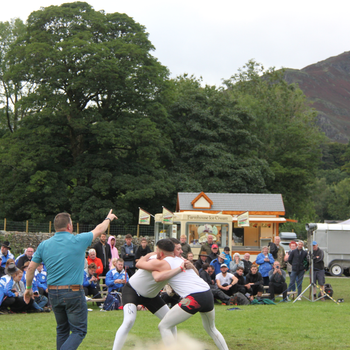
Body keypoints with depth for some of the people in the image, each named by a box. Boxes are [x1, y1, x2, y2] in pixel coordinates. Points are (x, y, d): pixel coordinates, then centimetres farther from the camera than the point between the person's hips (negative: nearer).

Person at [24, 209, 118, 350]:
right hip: (73, 293, -5)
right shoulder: (78, 240, -7)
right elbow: (99, 230, 10)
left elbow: (31, 268, 5)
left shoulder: (44, 245, 2)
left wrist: (28, 288, 19)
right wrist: (108, 218, 30)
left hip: (53, 293, 5)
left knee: (62, 330, 18)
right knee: (79, 331, 0)